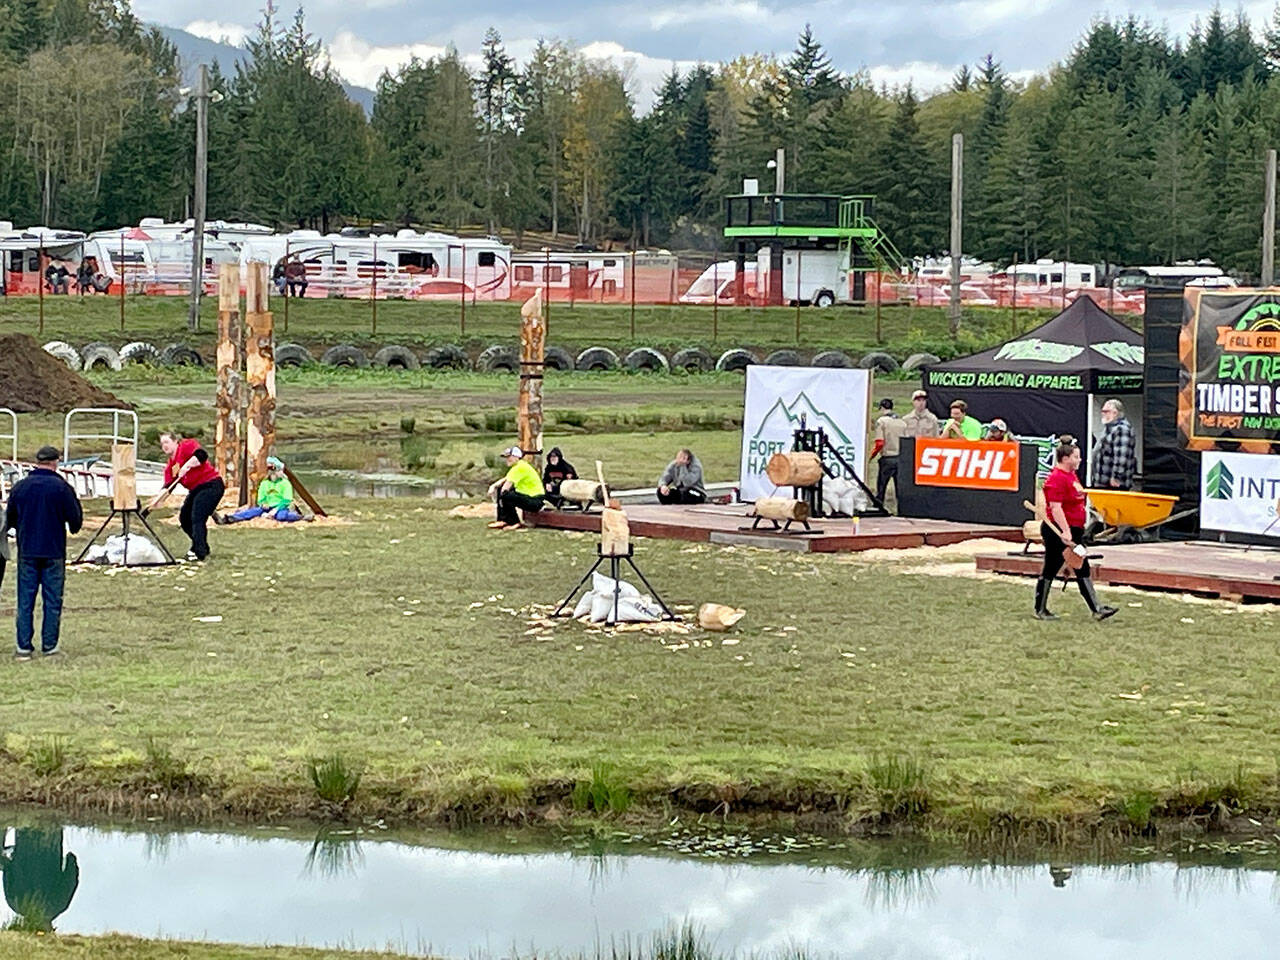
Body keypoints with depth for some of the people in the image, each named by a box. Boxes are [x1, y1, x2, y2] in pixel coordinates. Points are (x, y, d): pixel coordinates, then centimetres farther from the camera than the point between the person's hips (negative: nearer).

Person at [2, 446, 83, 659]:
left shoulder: (20, 487, 2)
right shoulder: (62, 487, -8)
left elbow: (10, 520, 11)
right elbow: (75, 519, -4)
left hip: (27, 552, 2)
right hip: (54, 552, -2)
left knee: (25, 601, 6)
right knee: (53, 601, 5)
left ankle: (24, 646, 4)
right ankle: (49, 646, 5)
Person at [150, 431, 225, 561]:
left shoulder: (187, 446, -8)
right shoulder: (170, 465, 15)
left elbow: (201, 455, -24)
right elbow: (168, 486, 7)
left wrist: (186, 466, -27)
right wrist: (156, 500, -7)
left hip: (211, 486, -10)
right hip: (195, 490, 10)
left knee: (197, 519, -18)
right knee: (184, 518, 12)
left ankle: (200, 552, -18)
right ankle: (200, 548, 24)